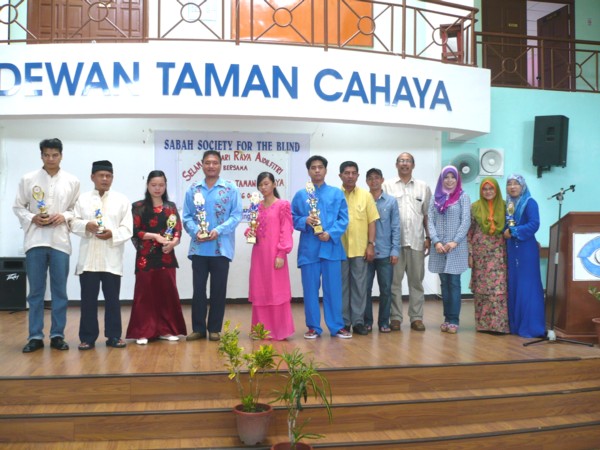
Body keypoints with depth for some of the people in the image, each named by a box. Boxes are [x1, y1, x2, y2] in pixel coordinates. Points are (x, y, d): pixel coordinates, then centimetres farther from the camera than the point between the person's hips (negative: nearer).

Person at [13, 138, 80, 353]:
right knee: (35, 291, 5)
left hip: (60, 241, 0)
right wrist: (32, 219, -10)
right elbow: (18, 207, 7)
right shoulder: (28, 179, 4)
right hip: (35, 240, 0)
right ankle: (35, 336, 12)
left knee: (59, 291, 5)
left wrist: (64, 217, -10)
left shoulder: (72, 181, 4)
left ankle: (57, 335, 14)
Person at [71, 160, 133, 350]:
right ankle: (87, 337, 14)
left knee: (112, 299, 5)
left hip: (112, 259, 0)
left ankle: (113, 336, 15)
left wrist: (112, 234, -18)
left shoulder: (122, 200, 7)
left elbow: (127, 229, 0)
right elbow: (74, 223, 4)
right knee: (88, 299, 5)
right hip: (88, 258, 1)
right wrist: (86, 226, -16)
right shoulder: (83, 199, 9)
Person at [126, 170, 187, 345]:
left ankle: (166, 330, 13)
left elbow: (178, 231, 6)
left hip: (167, 256, 3)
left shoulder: (171, 207, 11)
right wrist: (155, 236, -15)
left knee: (167, 293, 4)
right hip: (146, 257, -3)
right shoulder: (139, 207, 3)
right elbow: (135, 231, -4)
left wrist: (172, 242, -14)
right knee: (145, 294, -1)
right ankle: (143, 332, 4)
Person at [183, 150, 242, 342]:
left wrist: (218, 231, -18)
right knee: (198, 288, 6)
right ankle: (198, 328, 16)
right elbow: (187, 216, 5)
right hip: (198, 248, 2)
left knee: (218, 289, 6)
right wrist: (195, 231, -15)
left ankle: (215, 328, 17)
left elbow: (236, 215, -5)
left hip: (221, 248, -2)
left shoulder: (231, 188, 0)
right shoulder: (193, 189, 7)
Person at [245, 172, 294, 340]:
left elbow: (286, 231, -8)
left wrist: (281, 254, -14)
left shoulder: (283, 205, -4)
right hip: (259, 253, 6)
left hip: (274, 254, -6)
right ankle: (263, 330, 17)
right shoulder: (257, 206, 12)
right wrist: (249, 232, -4)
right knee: (260, 292, 8)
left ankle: (280, 330, 7)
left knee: (277, 291, -1)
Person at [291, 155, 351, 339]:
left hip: (331, 246, 0)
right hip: (309, 248, 1)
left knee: (333, 288, 3)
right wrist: (305, 221, -14)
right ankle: (313, 327, 15)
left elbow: (343, 219, 1)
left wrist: (331, 234, -13)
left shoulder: (337, 193, 7)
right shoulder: (300, 195, 9)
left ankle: (337, 326, 13)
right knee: (310, 289, 4)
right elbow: (293, 218, 6)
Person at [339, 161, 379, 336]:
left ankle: (358, 321, 13)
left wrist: (371, 245, -2)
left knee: (359, 286, 5)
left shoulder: (366, 196, 5)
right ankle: (344, 322, 14)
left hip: (360, 249, 1)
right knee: (342, 286, 6)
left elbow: (372, 222, 5)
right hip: (339, 249, -1)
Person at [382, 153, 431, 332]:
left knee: (416, 280, 6)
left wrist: (428, 238, 5)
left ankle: (416, 317, 13)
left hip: (416, 241, 2)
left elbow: (427, 215, 11)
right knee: (394, 280, 2)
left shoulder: (423, 187, 12)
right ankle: (395, 317, 10)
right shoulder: (387, 186, 5)